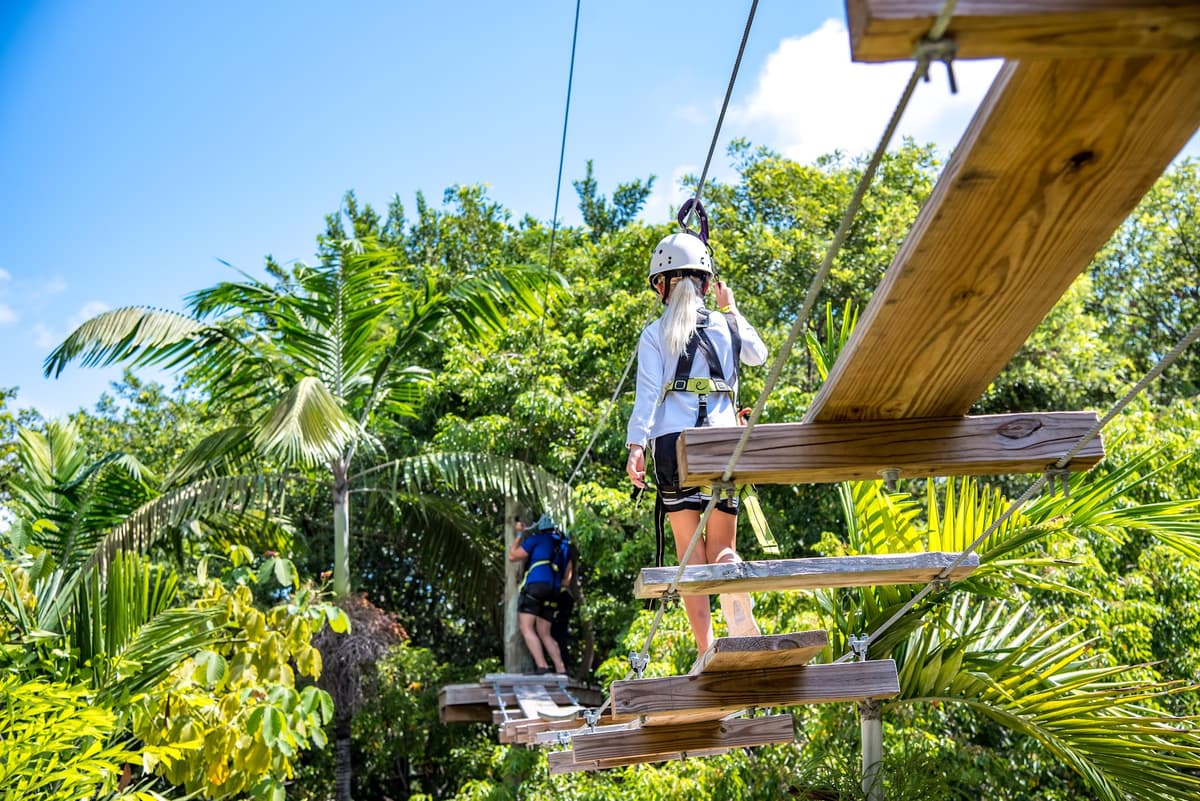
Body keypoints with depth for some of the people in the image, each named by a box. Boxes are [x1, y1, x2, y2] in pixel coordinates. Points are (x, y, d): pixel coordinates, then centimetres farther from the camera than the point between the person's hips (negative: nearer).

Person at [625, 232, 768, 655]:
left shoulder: (655, 334, 6)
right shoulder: (726, 326, 12)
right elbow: (759, 354, 32)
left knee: (691, 556, 3)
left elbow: (648, 394, -7)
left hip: (673, 443, -2)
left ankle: (706, 651, -7)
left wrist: (636, 445, -13)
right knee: (722, 547, 11)